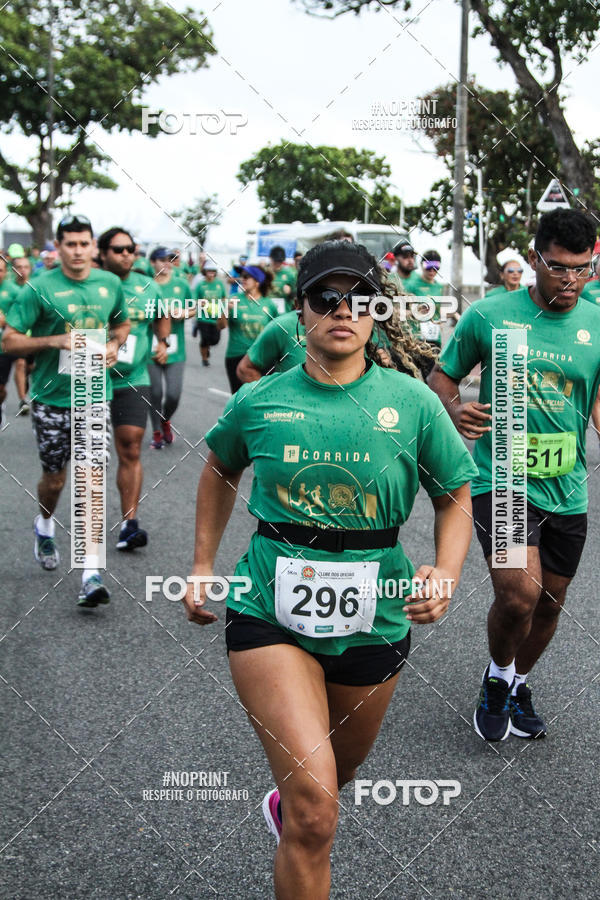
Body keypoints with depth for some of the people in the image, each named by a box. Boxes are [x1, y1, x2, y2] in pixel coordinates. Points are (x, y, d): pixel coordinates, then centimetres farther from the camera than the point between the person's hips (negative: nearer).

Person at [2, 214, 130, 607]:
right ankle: (45, 526, 47)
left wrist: (114, 346, 0)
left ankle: (91, 571, -7)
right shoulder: (40, 288, -8)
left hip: (94, 397, 1)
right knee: (54, 477, 13)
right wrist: (55, 341, -21)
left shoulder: (111, 284, 3)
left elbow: (122, 324, 22)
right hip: (51, 398, -1)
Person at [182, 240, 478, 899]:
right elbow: (220, 469, 17)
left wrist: (446, 573, -12)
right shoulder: (258, 402, -3)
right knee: (314, 810, -16)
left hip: (374, 620, 2)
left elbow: (456, 497, 5)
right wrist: (203, 564, 14)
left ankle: (284, 803, 60)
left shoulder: (413, 402, -5)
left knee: (338, 770, 25)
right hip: (271, 610, -2)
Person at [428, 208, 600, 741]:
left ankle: (519, 684, 44)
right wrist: (454, 408, -17)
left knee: (549, 604, 15)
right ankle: (497, 676, 14)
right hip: (501, 480, -4)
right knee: (518, 594, -19)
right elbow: (442, 376, 5)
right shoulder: (489, 316, -5)